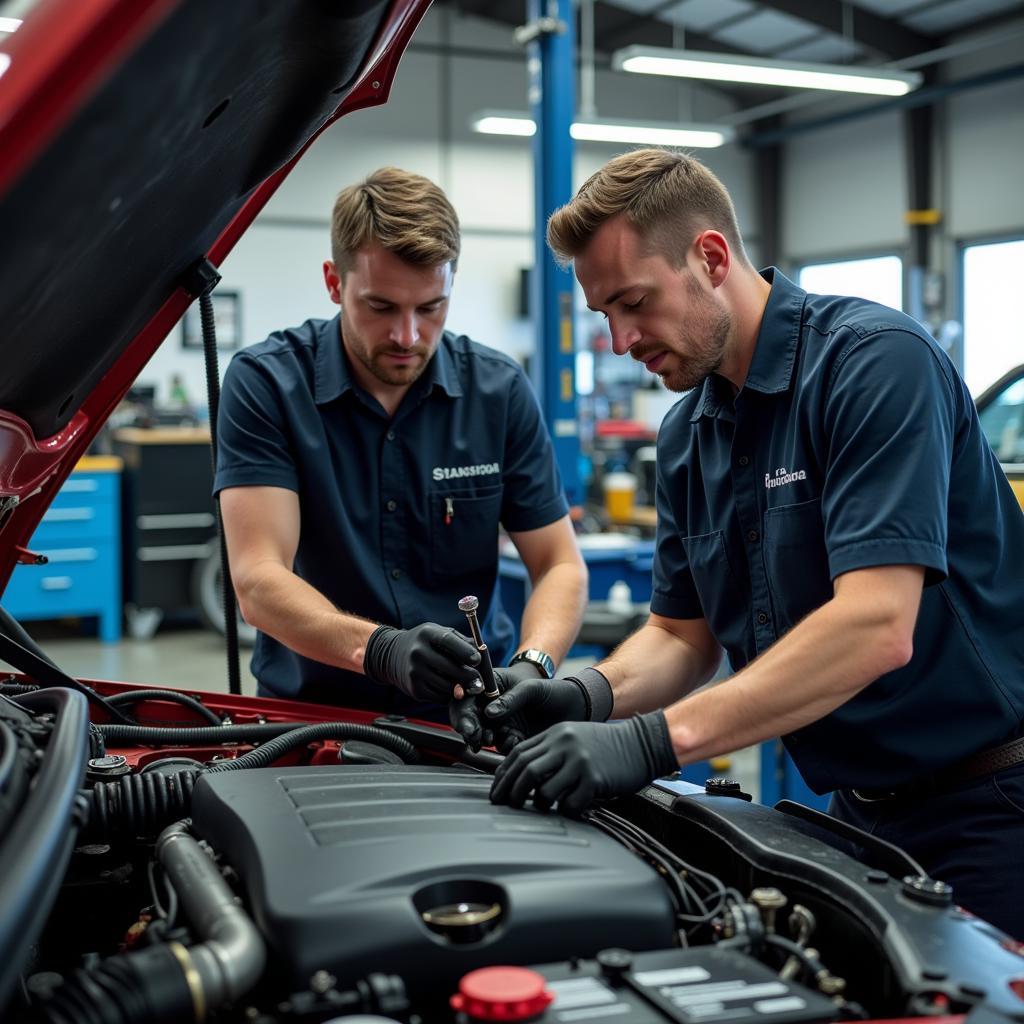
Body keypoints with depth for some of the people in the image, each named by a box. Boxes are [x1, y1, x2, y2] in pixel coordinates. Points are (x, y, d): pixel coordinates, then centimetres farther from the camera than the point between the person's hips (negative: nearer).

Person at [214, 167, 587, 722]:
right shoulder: (263, 384, -8)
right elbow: (257, 580, -16)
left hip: (469, 714, 1)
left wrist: (532, 666, -20)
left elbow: (560, 565, 1)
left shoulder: (501, 390, 0)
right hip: (311, 713, -1)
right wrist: (382, 649, -34)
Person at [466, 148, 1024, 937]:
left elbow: (875, 628, -29)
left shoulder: (877, 360, -19)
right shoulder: (688, 436, 7)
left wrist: (656, 740, -33)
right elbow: (683, 633, 13)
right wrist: (592, 696, -10)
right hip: (863, 807, 7)